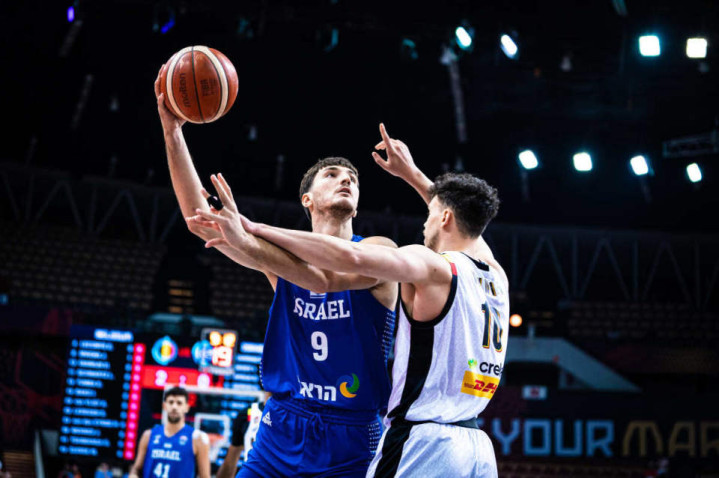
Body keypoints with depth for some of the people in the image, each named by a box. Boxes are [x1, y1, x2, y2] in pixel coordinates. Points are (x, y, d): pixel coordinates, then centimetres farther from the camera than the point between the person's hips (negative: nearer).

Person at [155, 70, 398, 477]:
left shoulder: (379, 250, -4)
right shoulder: (285, 250, 6)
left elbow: (327, 279, -25)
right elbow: (200, 219, -3)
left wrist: (245, 240, -31)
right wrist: (172, 132, -9)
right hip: (283, 429, 3)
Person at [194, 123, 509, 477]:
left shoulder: (433, 267, -8)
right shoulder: (497, 276, 14)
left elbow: (352, 258, -24)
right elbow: (467, 227, 35)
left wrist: (253, 230, -21)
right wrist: (412, 174, 41)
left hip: (422, 441, -7)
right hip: (478, 448, 8)